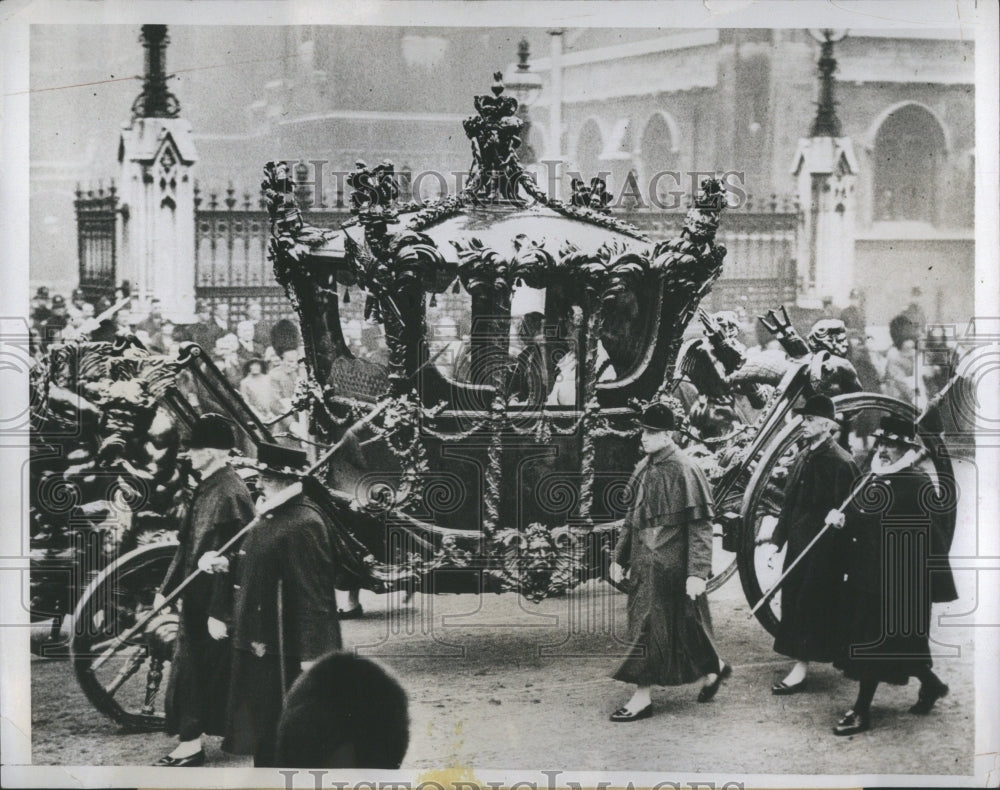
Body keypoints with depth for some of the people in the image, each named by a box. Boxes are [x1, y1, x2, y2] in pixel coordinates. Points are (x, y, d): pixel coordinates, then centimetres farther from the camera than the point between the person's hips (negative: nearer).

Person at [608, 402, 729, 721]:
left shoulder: (683, 470, -15)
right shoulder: (644, 469, 8)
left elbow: (700, 525, -16)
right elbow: (633, 516, 19)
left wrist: (697, 572, -19)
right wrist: (621, 557, 18)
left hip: (669, 561, -8)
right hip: (645, 560, 8)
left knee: (650, 626, -7)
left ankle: (642, 697, -1)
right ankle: (713, 668, 33)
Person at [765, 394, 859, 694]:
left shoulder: (839, 462, -14)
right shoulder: (804, 457, 12)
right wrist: (778, 537, 18)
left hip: (823, 550, -8)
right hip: (798, 543, 8)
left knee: (808, 605, -7)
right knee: (793, 600, 10)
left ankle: (801, 669, -4)